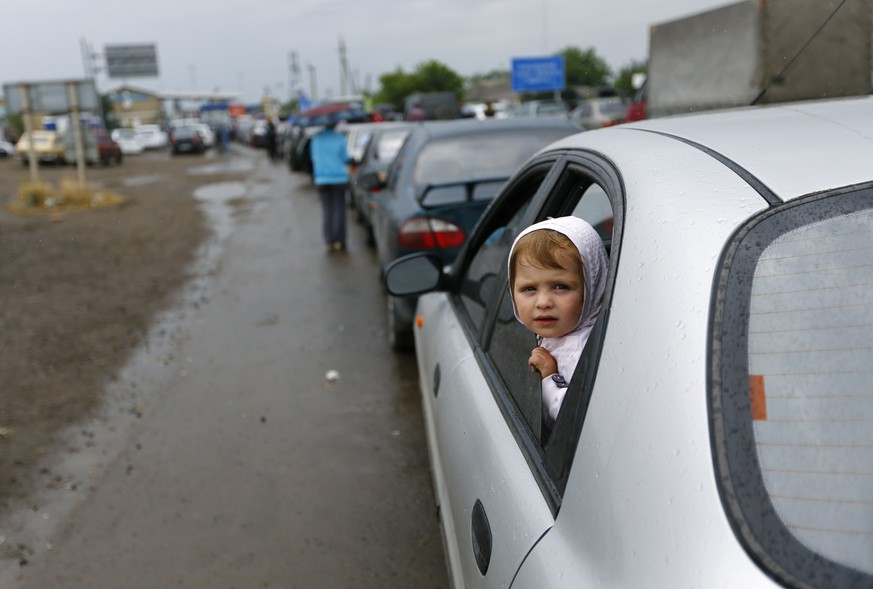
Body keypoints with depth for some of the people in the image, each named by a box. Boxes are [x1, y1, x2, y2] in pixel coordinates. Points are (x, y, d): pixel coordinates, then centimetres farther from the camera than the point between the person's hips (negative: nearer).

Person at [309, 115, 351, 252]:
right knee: (339, 209, 3)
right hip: (339, 178, -3)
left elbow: (313, 157, 12)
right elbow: (345, 158, -3)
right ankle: (339, 241, 2)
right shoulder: (340, 138, -8)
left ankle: (329, 241, 3)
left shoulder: (316, 138, 2)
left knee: (327, 210, 7)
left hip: (321, 178, 3)